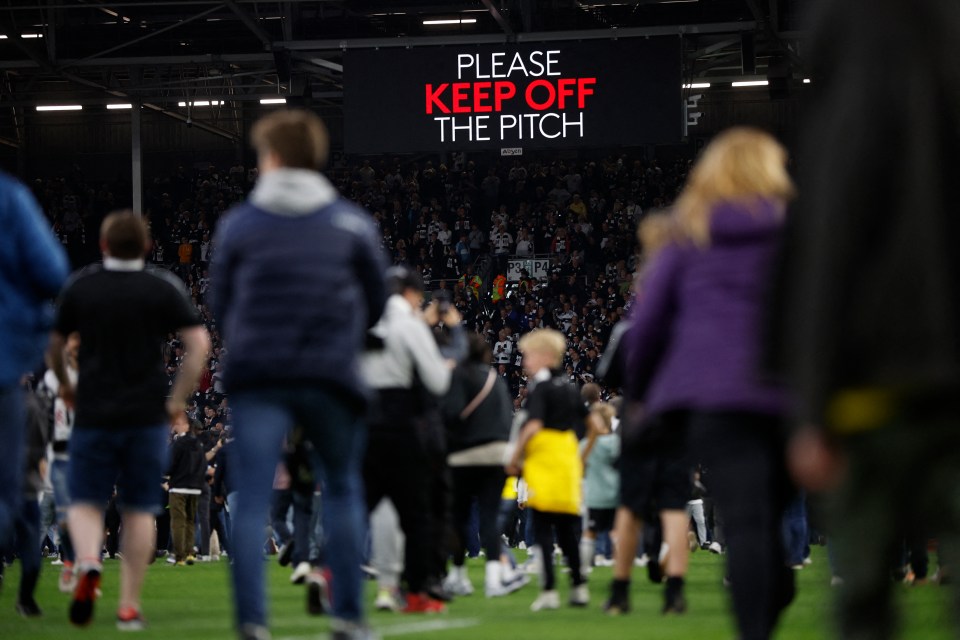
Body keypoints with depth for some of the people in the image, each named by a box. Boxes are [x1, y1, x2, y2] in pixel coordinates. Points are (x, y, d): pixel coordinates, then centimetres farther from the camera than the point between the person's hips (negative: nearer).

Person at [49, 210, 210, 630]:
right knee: (139, 510, 9)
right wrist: (179, 399, -1)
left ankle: (87, 562, -23)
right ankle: (129, 606, 6)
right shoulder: (165, 288, 0)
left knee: (85, 501, 8)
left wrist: (65, 386, 26)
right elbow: (198, 343, -8)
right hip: (147, 415, 0)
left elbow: (53, 347, 8)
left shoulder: (79, 287, 2)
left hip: (93, 413, 0)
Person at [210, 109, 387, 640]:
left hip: (257, 376, -1)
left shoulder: (238, 223, 4)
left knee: (251, 500, -2)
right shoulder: (352, 223, 6)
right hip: (331, 376, 1)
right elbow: (375, 305, 11)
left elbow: (219, 303, 10)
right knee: (342, 489, 16)